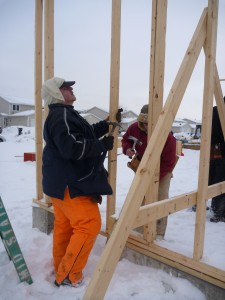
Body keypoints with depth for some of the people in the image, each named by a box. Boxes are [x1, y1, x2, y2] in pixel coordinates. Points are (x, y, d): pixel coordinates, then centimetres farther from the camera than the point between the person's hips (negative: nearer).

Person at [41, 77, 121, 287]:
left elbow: (86, 134, 24)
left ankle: (61, 269, 32)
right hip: (69, 184, -11)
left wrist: (109, 123, 19)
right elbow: (72, 148, -28)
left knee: (64, 225, 17)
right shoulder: (62, 115, -17)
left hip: (62, 182, 11)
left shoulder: (62, 114, 19)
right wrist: (103, 145, -17)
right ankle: (68, 276, 7)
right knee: (89, 225, -6)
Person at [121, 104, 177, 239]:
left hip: (162, 169, -4)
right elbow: (126, 139, 1)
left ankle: (159, 234, 5)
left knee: (160, 199, -9)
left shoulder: (167, 137, -32)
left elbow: (169, 163, -26)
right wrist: (127, 149, -23)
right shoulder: (134, 128, -21)